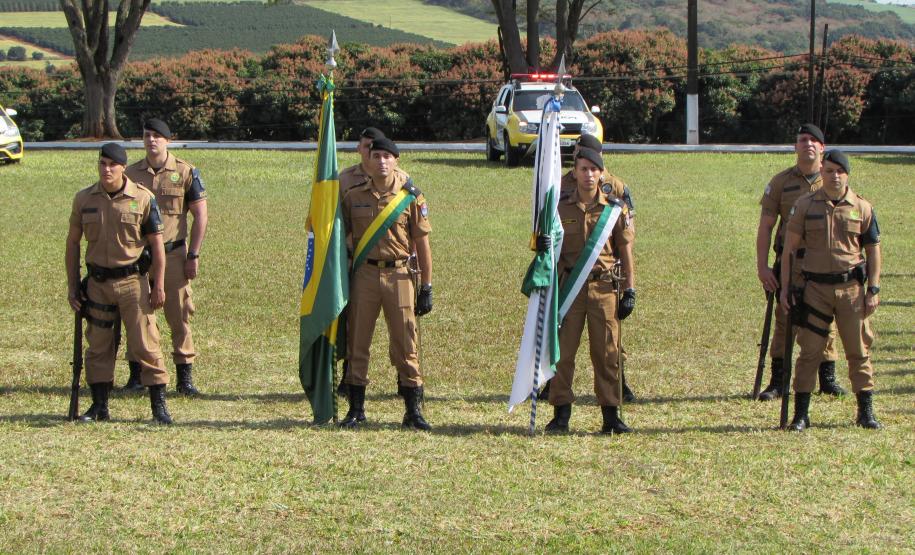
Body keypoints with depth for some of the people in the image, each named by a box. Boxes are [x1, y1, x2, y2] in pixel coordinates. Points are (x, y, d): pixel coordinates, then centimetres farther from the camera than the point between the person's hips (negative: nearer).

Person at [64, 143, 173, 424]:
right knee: (98, 347, 9)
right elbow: (72, 243, 10)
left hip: (133, 280, -3)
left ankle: (159, 406, 2)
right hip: (97, 282, 3)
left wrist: (158, 286, -7)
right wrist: (71, 285, 7)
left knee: (145, 344, -4)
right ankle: (99, 406, 19)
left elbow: (157, 244, -2)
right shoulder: (84, 199, 3)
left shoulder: (143, 198, -5)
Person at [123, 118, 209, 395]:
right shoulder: (131, 174, 6)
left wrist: (193, 255, -5)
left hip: (173, 253, -2)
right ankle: (136, 375, 13)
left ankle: (185, 376, 8)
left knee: (180, 315, 0)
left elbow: (200, 215, 0)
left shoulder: (185, 173, -1)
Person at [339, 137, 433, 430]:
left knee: (405, 345, 1)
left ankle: (413, 411, 8)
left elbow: (422, 243, 3)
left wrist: (426, 288, 0)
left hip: (399, 275, -1)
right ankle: (356, 409, 12)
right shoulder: (354, 197, 5)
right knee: (357, 343, 3)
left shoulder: (410, 197, 1)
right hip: (364, 275, 1)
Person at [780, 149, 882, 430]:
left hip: (852, 288, 0)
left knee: (859, 351, 5)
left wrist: (873, 290, -1)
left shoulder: (862, 208, 4)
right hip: (815, 288, 0)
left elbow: (873, 250, 6)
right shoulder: (805, 205, 3)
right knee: (809, 351, 1)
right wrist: (785, 288, -1)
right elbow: (790, 247, 4)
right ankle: (801, 414, 7)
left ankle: (866, 412, 15)